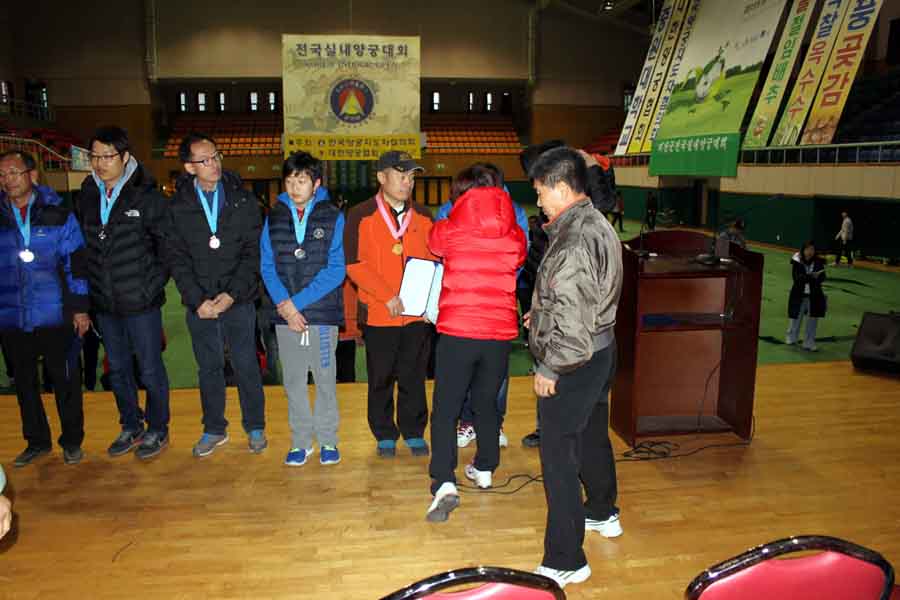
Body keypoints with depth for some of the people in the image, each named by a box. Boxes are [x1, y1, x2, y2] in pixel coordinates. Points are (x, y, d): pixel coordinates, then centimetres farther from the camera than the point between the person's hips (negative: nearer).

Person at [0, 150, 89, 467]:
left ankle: (72, 440, 23)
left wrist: (80, 308, -4)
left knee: (64, 379, 7)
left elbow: (76, 262, -1)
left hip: (54, 316, -3)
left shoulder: (58, 214, -2)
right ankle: (37, 440, 29)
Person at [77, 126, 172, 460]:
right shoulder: (86, 197, 5)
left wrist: (155, 281, -8)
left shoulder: (146, 196, -10)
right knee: (118, 369, 17)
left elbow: (168, 244, -6)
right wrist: (91, 286, 7)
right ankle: (131, 426, 33)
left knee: (150, 369, 6)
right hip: (104, 303, 5)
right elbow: (82, 246, 13)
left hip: (141, 302, -5)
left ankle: (157, 429, 23)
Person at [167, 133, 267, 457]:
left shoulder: (243, 199, 0)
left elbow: (253, 251, -4)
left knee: (246, 365, 6)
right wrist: (197, 300, -11)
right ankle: (214, 429, 28)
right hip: (199, 304, 1)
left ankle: (255, 427, 22)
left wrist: (232, 294, -13)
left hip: (238, 300, -1)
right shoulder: (177, 206, 2)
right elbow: (177, 258, 0)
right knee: (209, 369, 12)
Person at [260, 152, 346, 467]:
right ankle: (301, 441, 23)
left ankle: (328, 440, 21)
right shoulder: (274, 218, 8)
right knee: (294, 381, 9)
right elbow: (267, 267, 3)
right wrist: (285, 306, -12)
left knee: (325, 378, 7)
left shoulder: (333, 217, -1)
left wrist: (297, 301, -14)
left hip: (323, 312, -2)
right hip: (285, 314, 3)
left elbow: (336, 270, -9)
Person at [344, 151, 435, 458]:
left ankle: (414, 433, 26)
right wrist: (387, 296, -16)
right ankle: (385, 435, 25)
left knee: (414, 377, 10)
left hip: (417, 312, 3)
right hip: (378, 313, -2)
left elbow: (433, 259, 13)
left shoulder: (423, 215, 8)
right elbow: (354, 263, -10)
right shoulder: (361, 215, -3)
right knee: (381, 378, 9)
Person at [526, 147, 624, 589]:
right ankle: (603, 513, 47)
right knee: (592, 436, 26)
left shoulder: (575, 242, -24)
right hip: (599, 352, 10)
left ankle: (565, 562, 7)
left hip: (571, 364, -10)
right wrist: (541, 312, 15)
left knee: (559, 457, -3)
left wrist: (549, 369, -18)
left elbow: (573, 319, -27)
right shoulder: (598, 225, 8)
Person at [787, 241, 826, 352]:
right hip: (799, 295, -1)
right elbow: (797, 277, -18)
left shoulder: (818, 262, -4)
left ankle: (809, 343, 15)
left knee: (812, 320, 3)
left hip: (814, 296, 1)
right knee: (796, 318, 12)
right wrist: (811, 276, -31)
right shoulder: (797, 262, -8)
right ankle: (791, 338, 34)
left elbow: (822, 277, -10)